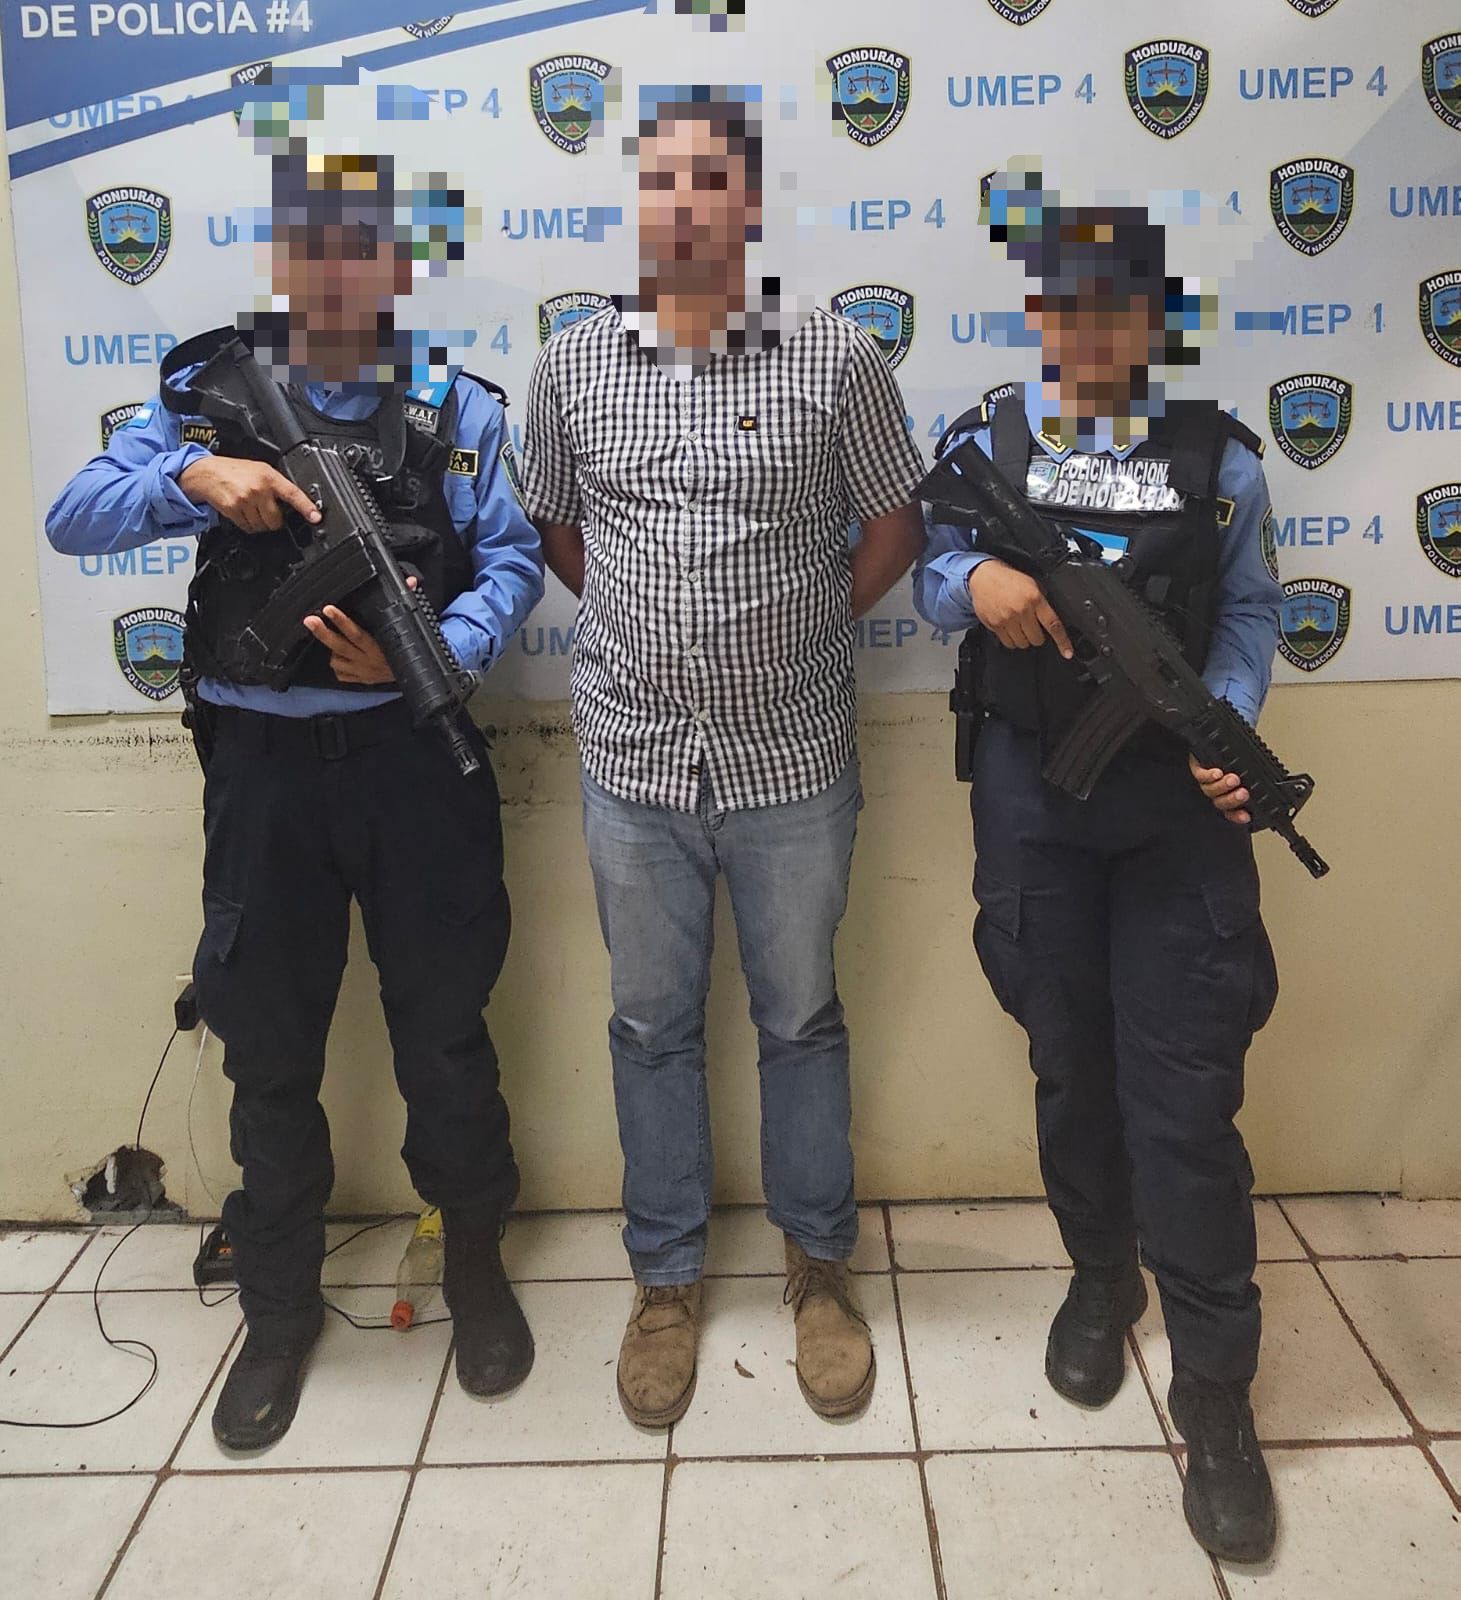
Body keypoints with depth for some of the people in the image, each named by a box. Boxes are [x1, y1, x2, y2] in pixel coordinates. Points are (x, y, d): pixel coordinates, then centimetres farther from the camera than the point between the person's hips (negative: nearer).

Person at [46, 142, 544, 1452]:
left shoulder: (456, 407, 5)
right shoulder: (207, 392, 8)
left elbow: (512, 559, -4)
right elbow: (75, 518, 1)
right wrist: (190, 477, -18)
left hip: (412, 754, -1)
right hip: (260, 761, 2)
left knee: (444, 1023, 8)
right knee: (268, 1044, 10)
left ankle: (476, 1261, 31)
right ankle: (280, 1307, 29)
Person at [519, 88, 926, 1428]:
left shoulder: (836, 359, -4)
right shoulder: (572, 366, 2)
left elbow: (895, 526, 6)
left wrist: (809, 621, 2)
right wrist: (640, 621, 7)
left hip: (793, 758, -1)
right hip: (636, 759, 2)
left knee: (801, 1015, 13)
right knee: (653, 1022, 13)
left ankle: (821, 1262, 35)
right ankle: (667, 1276, 33)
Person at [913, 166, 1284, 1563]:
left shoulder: (1215, 454, 2)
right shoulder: (981, 441, 4)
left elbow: (1247, 613, 4)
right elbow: (925, 574, 7)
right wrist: (976, 582, -16)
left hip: (1178, 801, -1)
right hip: (1033, 795, 2)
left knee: (1184, 1091, -3)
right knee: (1071, 1065, 13)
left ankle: (1216, 1396, 11)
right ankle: (1098, 1282, 37)